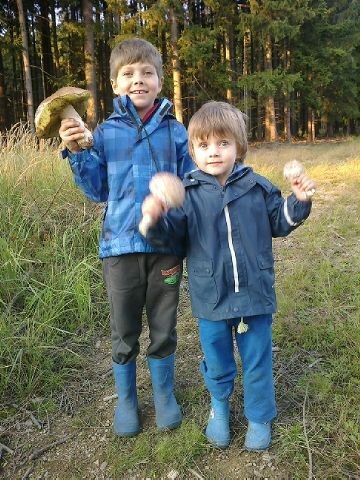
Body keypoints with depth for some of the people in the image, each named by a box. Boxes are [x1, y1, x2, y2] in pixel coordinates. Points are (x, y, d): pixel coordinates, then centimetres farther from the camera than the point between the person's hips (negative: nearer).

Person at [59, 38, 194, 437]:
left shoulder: (175, 132, 2)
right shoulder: (104, 134, 2)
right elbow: (97, 191, 5)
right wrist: (76, 154, -8)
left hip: (166, 246, 0)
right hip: (121, 245, 0)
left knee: (163, 330, 14)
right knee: (124, 333, 13)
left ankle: (163, 394, 38)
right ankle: (125, 400, 37)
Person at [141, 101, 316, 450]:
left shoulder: (257, 187, -1)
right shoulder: (188, 193, -6)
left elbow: (279, 223, 9)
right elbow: (171, 233, -11)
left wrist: (299, 201, -7)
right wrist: (155, 218, -31)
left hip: (255, 295, 1)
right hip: (211, 300, 0)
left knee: (257, 363, 16)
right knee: (217, 363, 19)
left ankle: (259, 417, 41)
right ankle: (219, 404, 49)